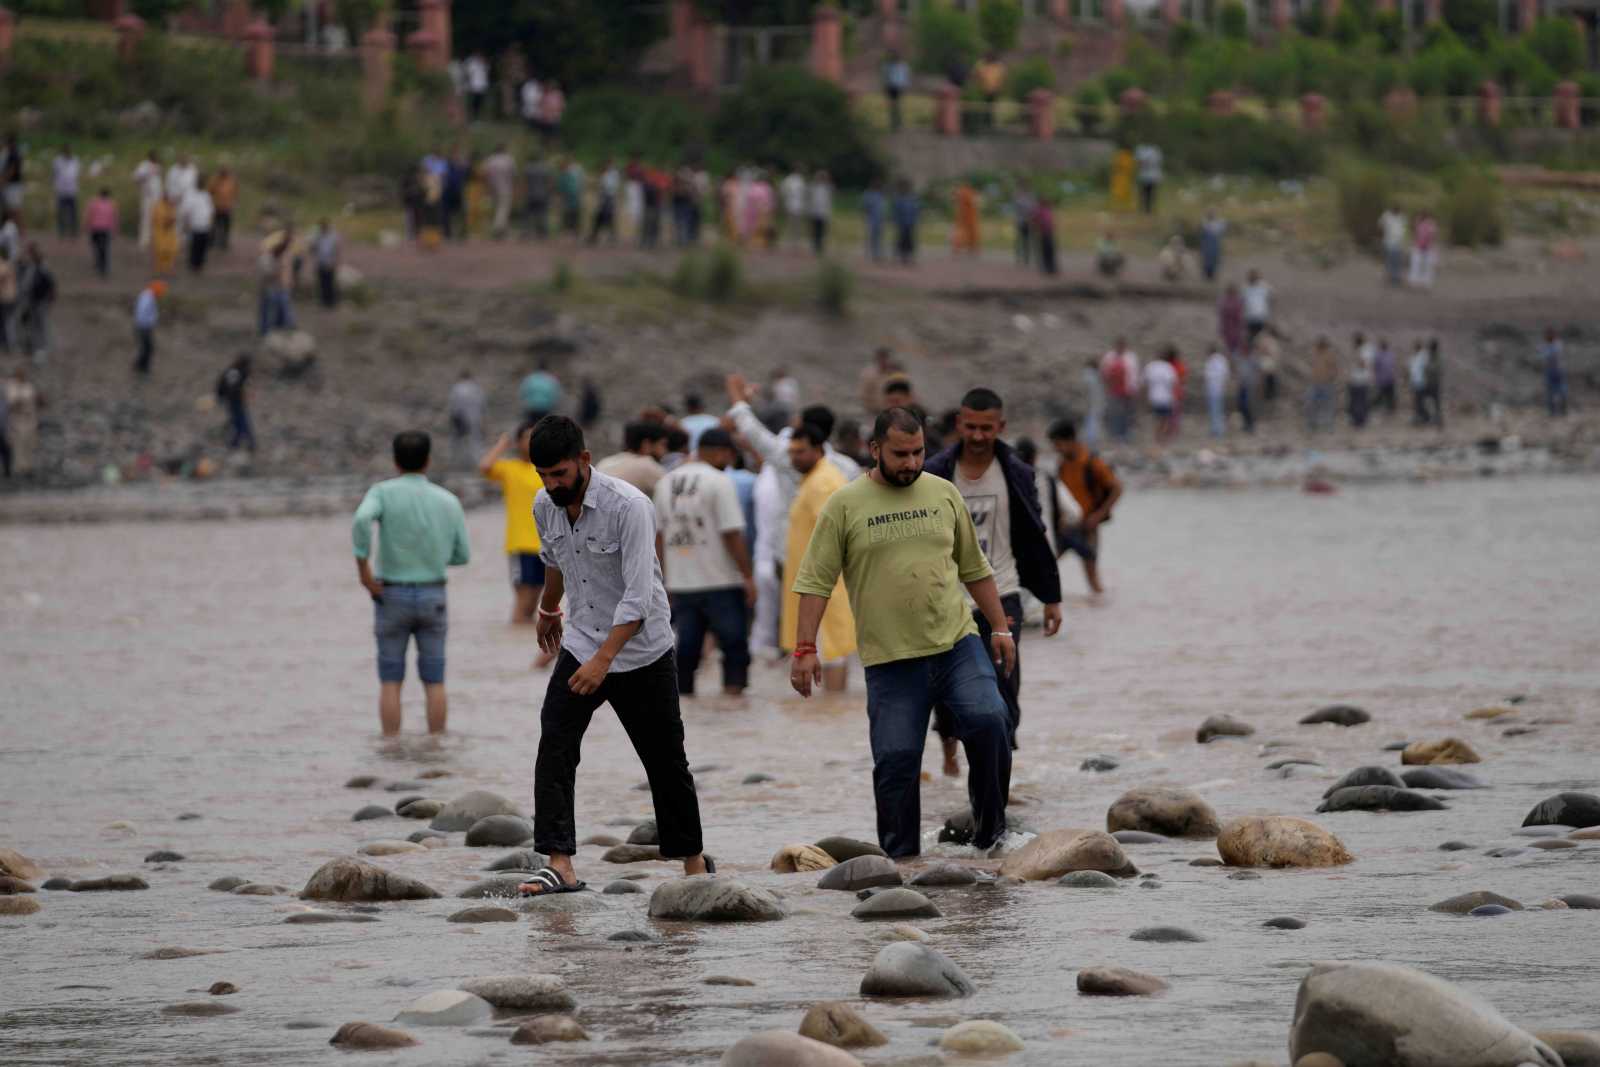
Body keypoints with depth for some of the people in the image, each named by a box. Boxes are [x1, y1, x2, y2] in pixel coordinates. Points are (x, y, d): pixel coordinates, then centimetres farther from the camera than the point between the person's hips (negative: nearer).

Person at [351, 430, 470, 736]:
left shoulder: (383, 492, -8)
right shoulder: (448, 501, 0)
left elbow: (362, 520, -31)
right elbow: (462, 556, 7)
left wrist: (363, 569, -21)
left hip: (393, 597, -1)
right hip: (432, 597, 1)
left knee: (390, 682, 7)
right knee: (434, 682, 9)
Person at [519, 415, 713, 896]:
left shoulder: (628, 507, -25)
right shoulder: (545, 506, -4)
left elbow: (638, 596, -29)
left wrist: (603, 660, -37)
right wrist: (548, 609, 36)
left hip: (642, 649, -5)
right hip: (582, 642, 5)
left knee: (665, 761, 7)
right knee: (554, 746, -15)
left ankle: (694, 862, 25)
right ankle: (560, 866, -20)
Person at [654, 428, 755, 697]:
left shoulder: (665, 483, 10)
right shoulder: (719, 482, -10)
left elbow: (658, 536, 12)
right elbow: (732, 534, -14)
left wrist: (664, 581, 17)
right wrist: (748, 576, -8)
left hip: (680, 584, 6)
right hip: (721, 582, -6)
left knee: (686, 648, 9)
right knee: (734, 645, 3)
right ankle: (733, 691, -2)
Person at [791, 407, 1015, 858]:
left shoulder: (944, 494, 10)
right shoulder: (845, 506, 0)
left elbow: (974, 568, 18)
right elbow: (816, 581, -1)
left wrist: (1000, 627, 15)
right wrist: (805, 648, -8)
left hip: (957, 643, 2)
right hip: (890, 660, -2)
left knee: (989, 723, -17)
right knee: (896, 762, -3)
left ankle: (990, 830, -1)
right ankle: (900, 859, 9)